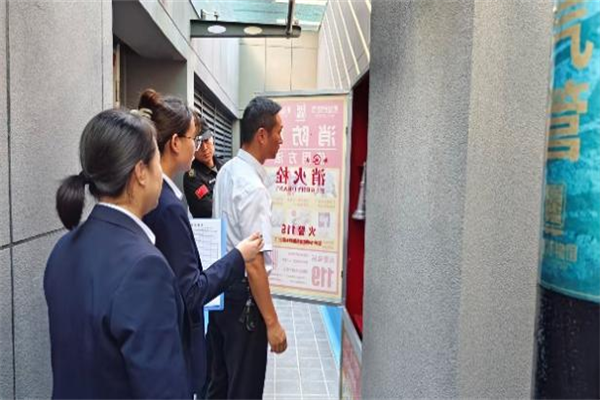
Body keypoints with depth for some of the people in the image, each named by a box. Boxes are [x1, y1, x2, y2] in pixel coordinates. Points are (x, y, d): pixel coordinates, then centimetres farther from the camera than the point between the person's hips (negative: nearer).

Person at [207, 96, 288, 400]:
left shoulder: (226, 172, 4)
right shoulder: (252, 187, -23)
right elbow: (254, 263, -25)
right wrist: (271, 322, -19)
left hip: (219, 287, 9)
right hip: (241, 295, -9)